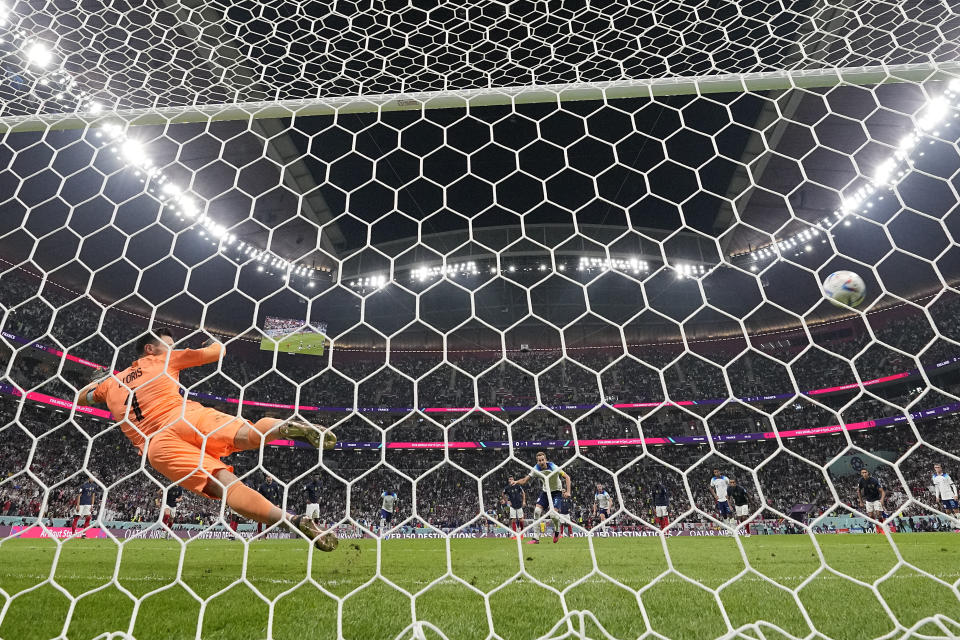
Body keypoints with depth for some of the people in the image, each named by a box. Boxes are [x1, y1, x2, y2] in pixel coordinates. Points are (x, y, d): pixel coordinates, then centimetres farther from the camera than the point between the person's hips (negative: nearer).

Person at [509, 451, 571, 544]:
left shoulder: (553, 467, -24)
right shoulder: (536, 469, -12)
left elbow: (567, 477, -18)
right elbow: (525, 480, -4)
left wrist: (568, 492, -27)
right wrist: (517, 481, -24)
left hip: (556, 492, -4)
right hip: (545, 491, 4)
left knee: (553, 514, -20)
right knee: (537, 511, -11)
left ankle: (557, 531, 14)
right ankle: (536, 538, -2)